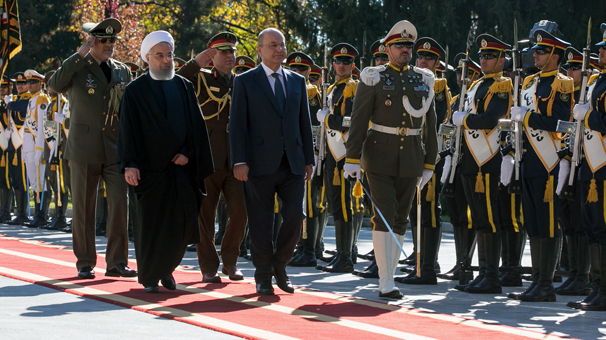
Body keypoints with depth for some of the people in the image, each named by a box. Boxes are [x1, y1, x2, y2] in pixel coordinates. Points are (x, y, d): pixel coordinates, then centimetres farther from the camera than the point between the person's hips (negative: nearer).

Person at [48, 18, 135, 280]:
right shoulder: (77, 68, -1)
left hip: (115, 149, 3)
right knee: (83, 207, 3)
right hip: (84, 149, -3)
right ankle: (85, 263, 12)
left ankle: (117, 262, 2)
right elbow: (54, 85, -22)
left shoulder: (123, 71, 12)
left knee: (119, 203, -4)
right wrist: (80, 56, -21)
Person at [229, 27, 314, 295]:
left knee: (295, 216, -7)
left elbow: (304, 122, 16)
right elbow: (237, 124, -3)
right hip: (260, 163, -3)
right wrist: (239, 161, -11)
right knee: (261, 223, 1)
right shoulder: (245, 82, 2)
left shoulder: (297, 81, 14)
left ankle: (279, 264, 14)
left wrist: (308, 160, 10)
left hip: (292, 163, 3)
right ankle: (263, 276, 12)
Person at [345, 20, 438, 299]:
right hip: (379, 157, -4)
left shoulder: (423, 81, 10)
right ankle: (386, 283, -13)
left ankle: (388, 273, 16)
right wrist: (352, 158, -11)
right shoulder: (374, 78, -2)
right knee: (384, 217, -11)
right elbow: (358, 119, -5)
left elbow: (429, 124, 13)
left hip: (411, 159, 4)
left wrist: (429, 163, 11)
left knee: (400, 220, 7)